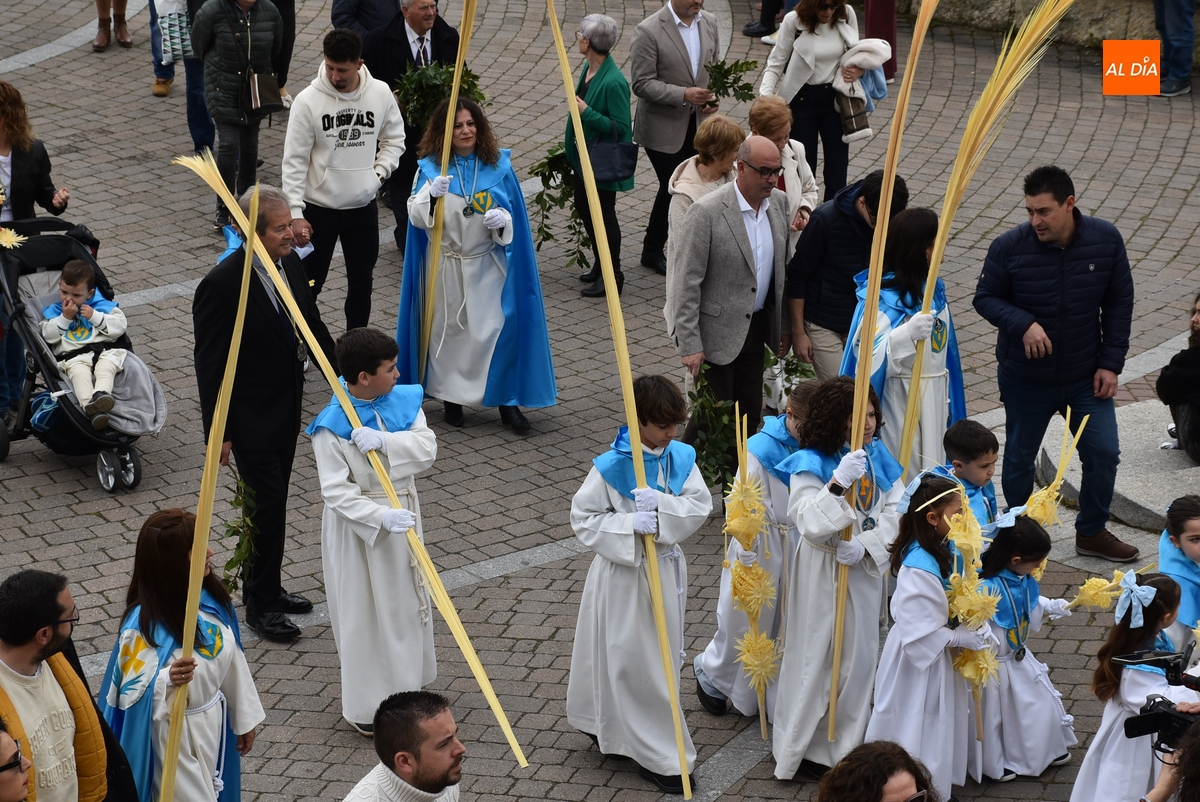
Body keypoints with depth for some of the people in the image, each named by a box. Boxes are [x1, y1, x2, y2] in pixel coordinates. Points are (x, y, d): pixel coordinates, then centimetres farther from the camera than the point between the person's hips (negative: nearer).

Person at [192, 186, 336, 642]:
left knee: (271, 502, 19)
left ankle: (264, 588, 35)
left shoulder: (289, 265, -1)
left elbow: (312, 325, 14)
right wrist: (218, 432, -17)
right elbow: (210, 364, -19)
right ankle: (261, 604, 13)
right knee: (268, 505, -3)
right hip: (250, 417, -7)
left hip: (287, 408, 8)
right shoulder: (222, 285, -24)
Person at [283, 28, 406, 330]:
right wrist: (296, 213, -17)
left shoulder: (380, 93, -8)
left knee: (362, 283, 14)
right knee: (309, 284, 7)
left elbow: (394, 139, 9)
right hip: (318, 208, -3)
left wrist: (379, 172, -8)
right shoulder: (308, 100, -16)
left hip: (364, 208, 3)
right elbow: (295, 161, -12)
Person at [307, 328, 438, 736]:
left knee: (407, 600, 20)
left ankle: (404, 685, 40)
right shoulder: (331, 428, -23)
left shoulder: (404, 400, -6)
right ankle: (364, 708, 20)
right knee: (364, 612, 5)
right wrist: (382, 516, -34)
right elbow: (336, 492, -24)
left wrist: (382, 440, -31)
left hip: (403, 511, 6)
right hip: (358, 525, -6)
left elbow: (427, 449, -16)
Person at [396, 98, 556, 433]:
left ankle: (508, 400, 3)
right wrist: (431, 195, -30)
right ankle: (451, 396, 22)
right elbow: (417, 218, -10)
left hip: (488, 266, 0)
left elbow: (515, 215, 6)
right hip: (446, 267, 0)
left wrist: (502, 219, -17)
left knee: (499, 329, -7)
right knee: (448, 330, 5)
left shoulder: (498, 166, 1)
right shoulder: (431, 167, -2)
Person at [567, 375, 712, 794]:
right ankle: (660, 757, 10)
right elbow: (584, 519, -13)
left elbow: (699, 506, -10)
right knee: (633, 662, 1)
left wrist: (661, 505, -28)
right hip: (624, 575, -6)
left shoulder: (682, 457, -3)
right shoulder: (610, 467, -17)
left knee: (664, 655, 17)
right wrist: (631, 525, -26)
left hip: (666, 569, 6)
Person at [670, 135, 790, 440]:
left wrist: (785, 326, 14)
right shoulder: (706, 212, -19)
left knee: (750, 415, 11)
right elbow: (687, 283, -17)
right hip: (717, 332, -6)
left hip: (756, 330, 6)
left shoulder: (780, 203, 2)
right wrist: (689, 344, -18)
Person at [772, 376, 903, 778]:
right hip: (822, 569, -5)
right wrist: (839, 482, -40)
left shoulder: (877, 455, -2)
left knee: (859, 652, 14)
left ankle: (847, 742, 30)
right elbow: (810, 523, -28)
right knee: (815, 655, 3)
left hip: (865, 567, 5)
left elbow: (896, 510, -5)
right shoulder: (810, 463, -18)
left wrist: (865, 545, -20)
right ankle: (797, 747, 18)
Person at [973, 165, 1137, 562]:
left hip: (1086, 376, 2)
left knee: (1103, 454, 4)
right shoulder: (1009, 247, -19)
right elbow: (985, 298, -7)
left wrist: (1110, 363, -5)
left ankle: (1092, 533, 26)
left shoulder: (1106, 240, -12)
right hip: (1026, 378, -1)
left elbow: (1119, 304, -2)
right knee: (1020, 457, 13)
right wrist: (1023, 324, -26)